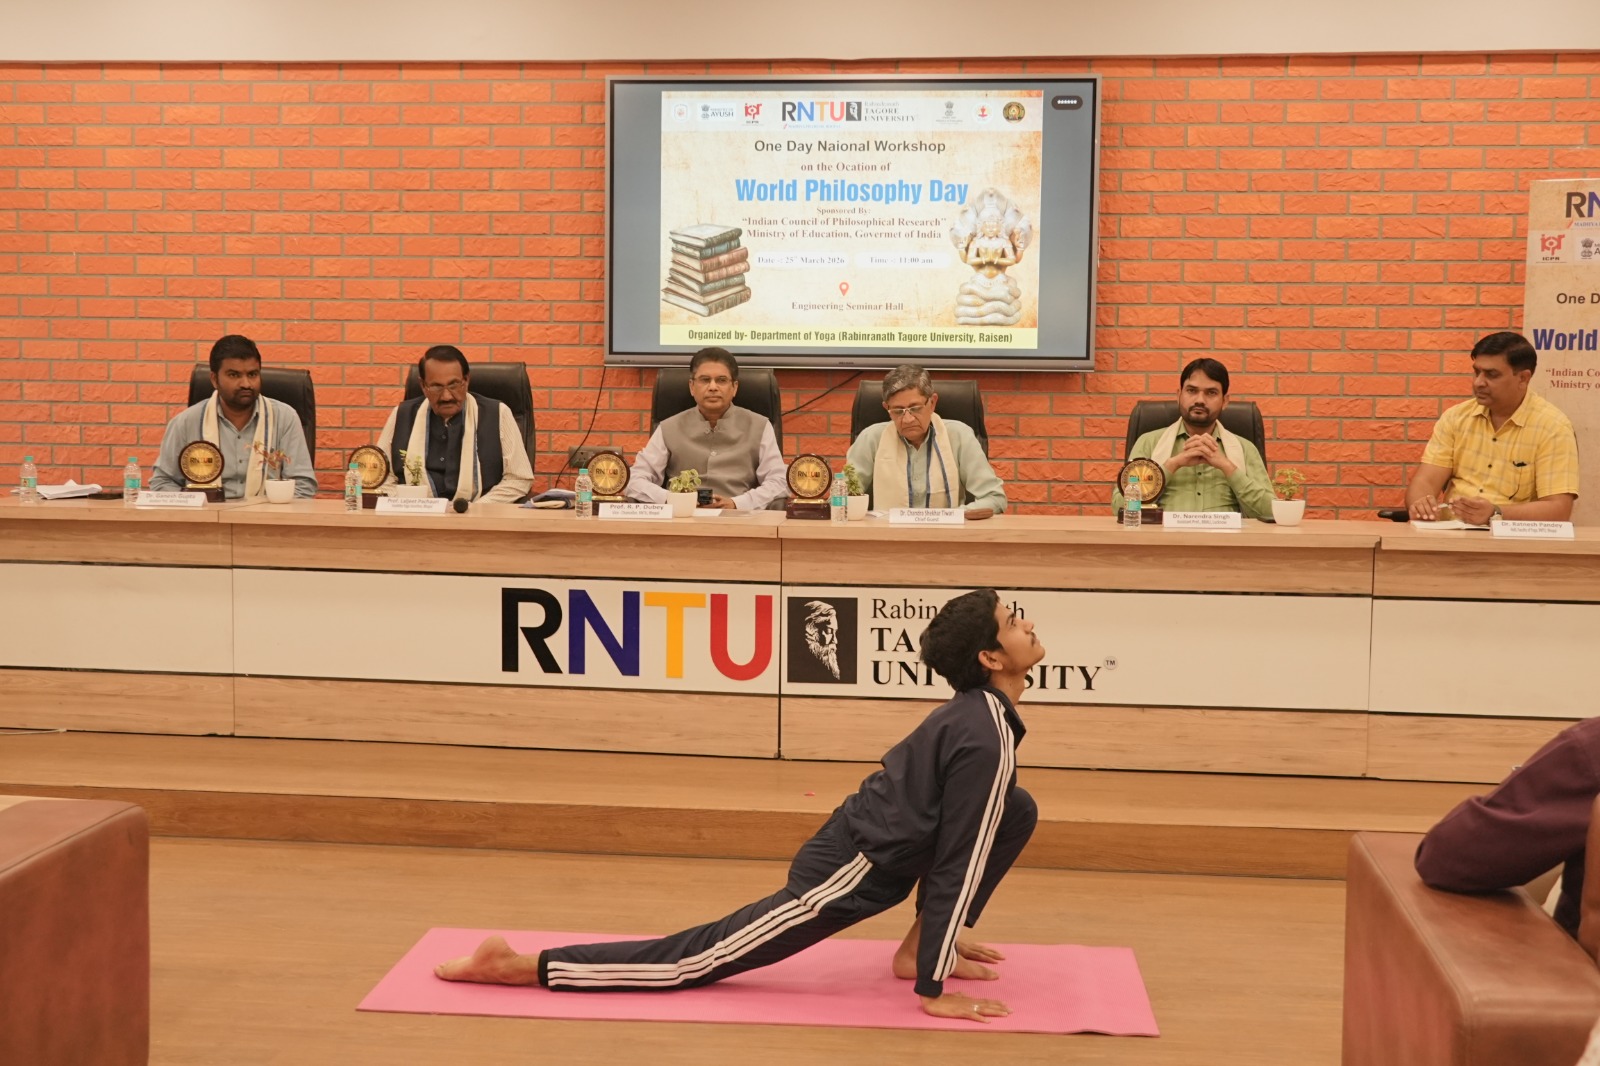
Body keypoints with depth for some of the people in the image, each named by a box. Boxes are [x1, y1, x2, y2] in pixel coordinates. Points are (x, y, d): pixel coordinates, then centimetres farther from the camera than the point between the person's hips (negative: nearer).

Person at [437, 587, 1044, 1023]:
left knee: (1017, 812, 12)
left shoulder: (974, 713, 8)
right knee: (693, 962, -3)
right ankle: (518, 966, 1)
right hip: (846, 873, -9)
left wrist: (943, 933, 29)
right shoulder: (987, 741, -22)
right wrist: (934, 992, -16)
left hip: (861, 846, 9)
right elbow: (956, 867, -21)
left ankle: (922, 947, 14)